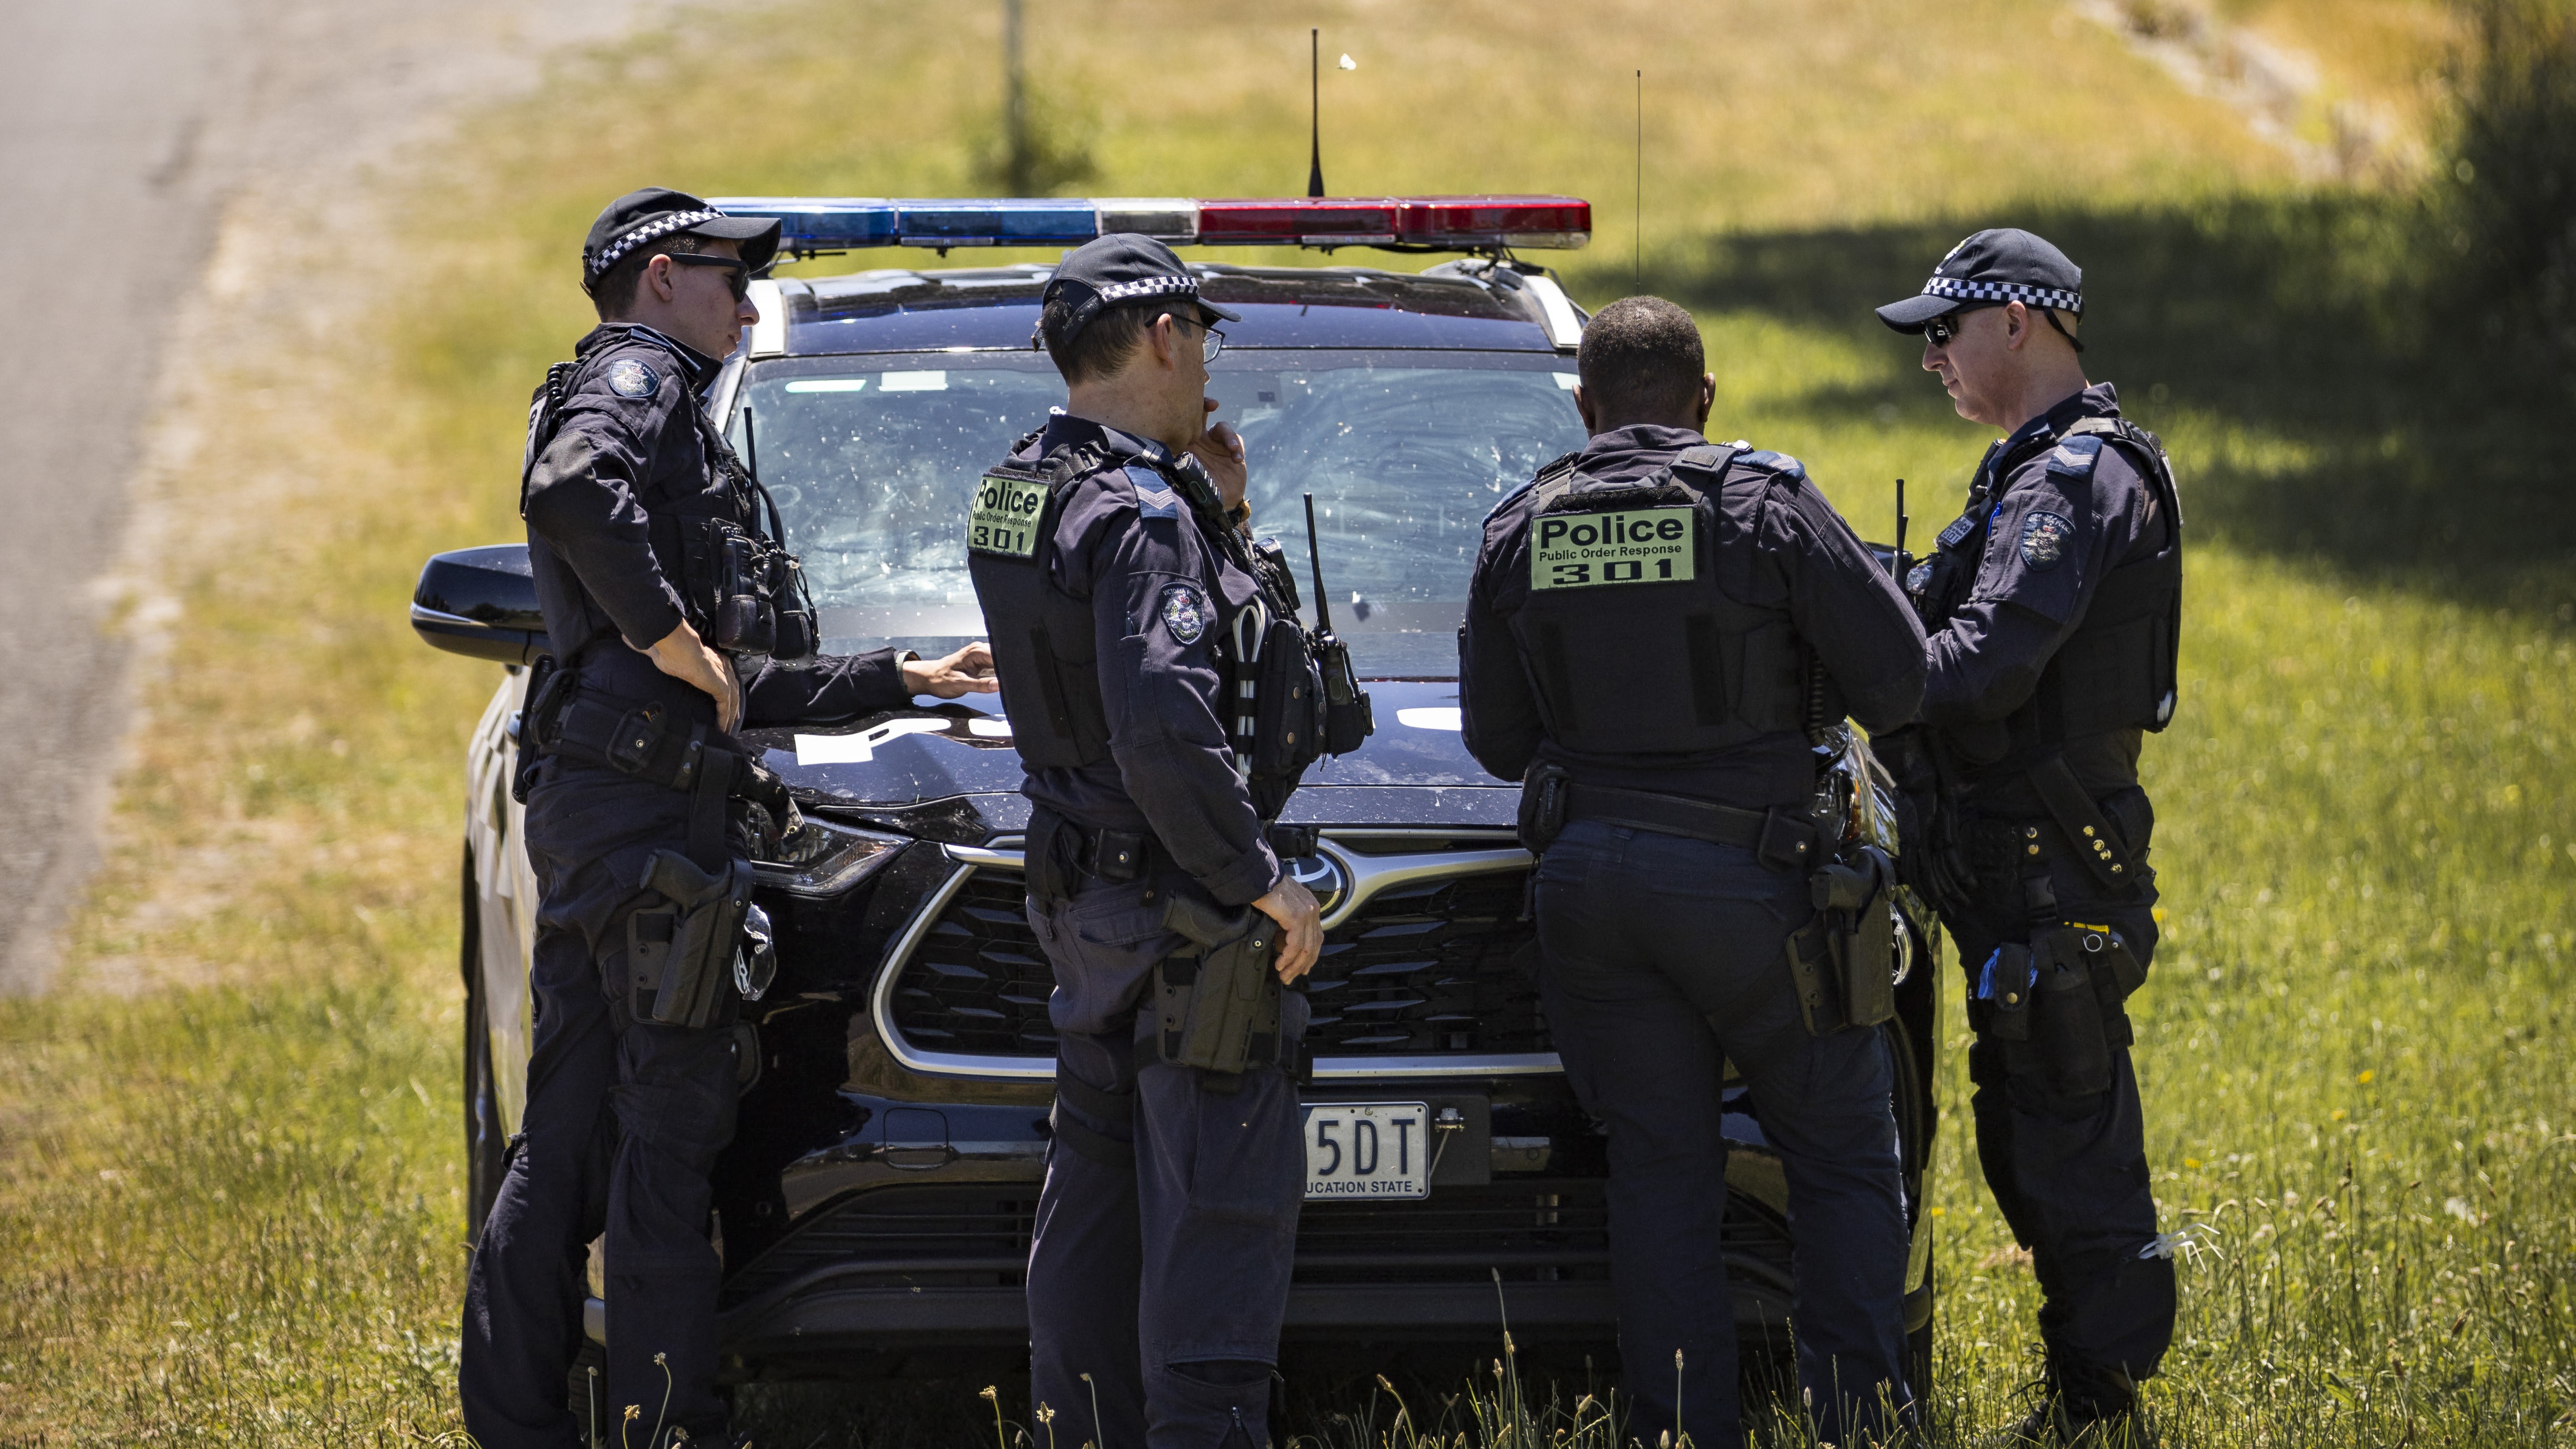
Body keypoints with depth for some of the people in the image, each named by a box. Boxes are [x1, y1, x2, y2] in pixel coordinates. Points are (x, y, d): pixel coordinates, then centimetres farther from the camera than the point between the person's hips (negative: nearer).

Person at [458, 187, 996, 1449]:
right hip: (648, 807, -10)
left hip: (583, 814, 10)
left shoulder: (647, 399, 28)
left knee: (569, 1131, 8)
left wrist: (908, 678, 35)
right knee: (671, 1124, -7)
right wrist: (676, 641, -20)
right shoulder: (637, 380, -3)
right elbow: (571, 494, -29)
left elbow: (746, 686, 31)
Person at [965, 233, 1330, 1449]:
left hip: (1083, 893, 10)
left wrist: (1216, 518, 9)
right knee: (1223, 1191, -7)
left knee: (1097, 1187, 15)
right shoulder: (1142, 516, -20)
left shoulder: (1017, 496, 9)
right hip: (1181, 898, -10)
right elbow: (1165, 737, -29)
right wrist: (1263, 881, -20)